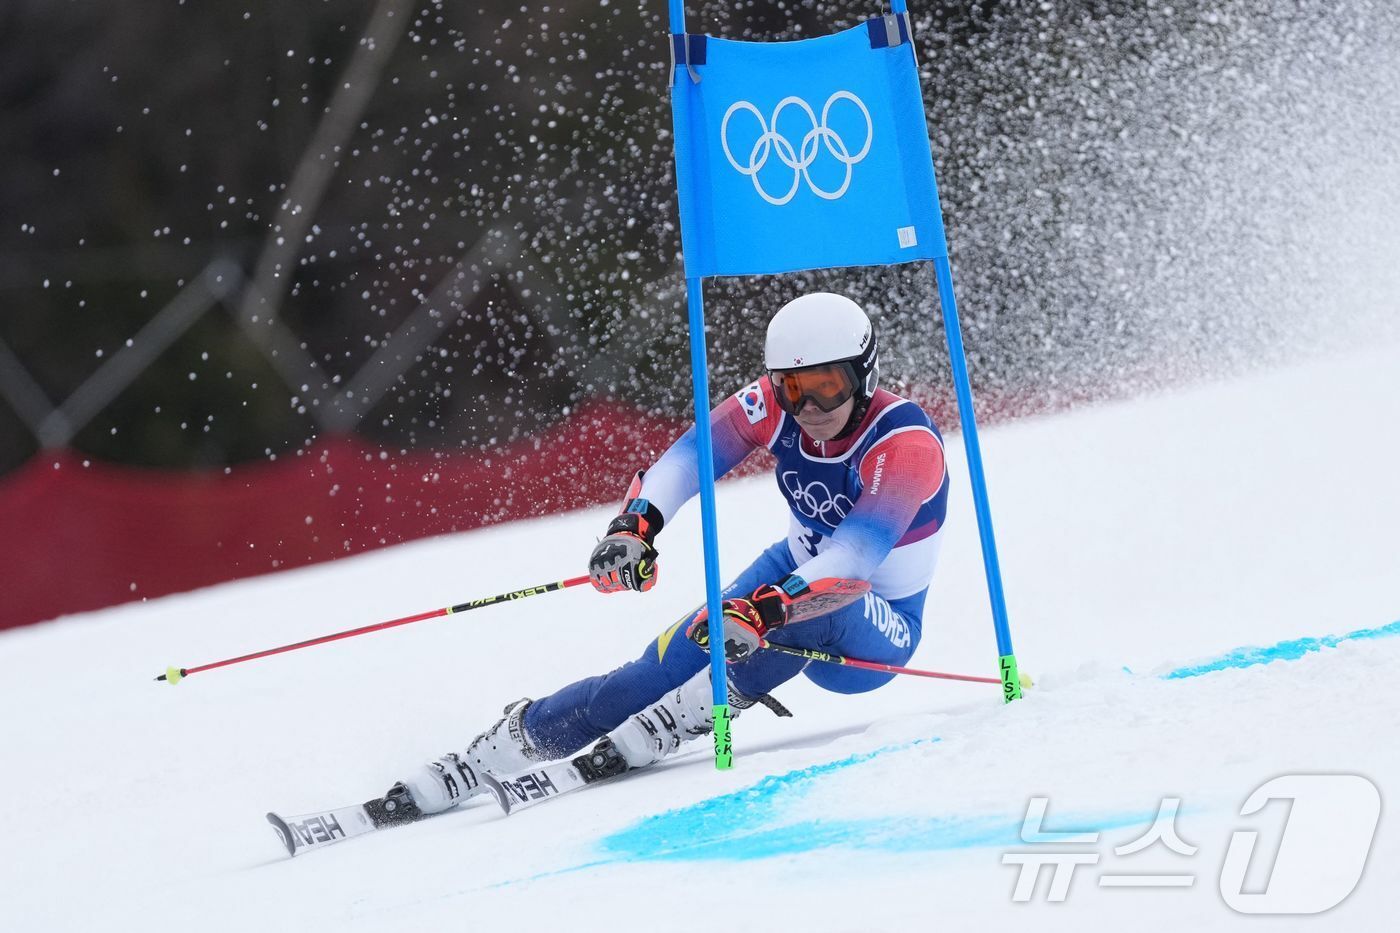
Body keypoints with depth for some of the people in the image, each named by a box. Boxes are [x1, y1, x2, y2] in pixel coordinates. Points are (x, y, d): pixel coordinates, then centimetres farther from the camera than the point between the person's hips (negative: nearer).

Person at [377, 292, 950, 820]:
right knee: (661, 670, -13)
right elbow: (694, 453, -23)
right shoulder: (777, 404, -13)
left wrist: (762, 611, -54)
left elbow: (858, 550, -41)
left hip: (874, 634, -5)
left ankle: (661, 731, -30)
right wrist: (635, 526, -43)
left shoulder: (908, 445, -29)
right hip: (795, 571, 5)